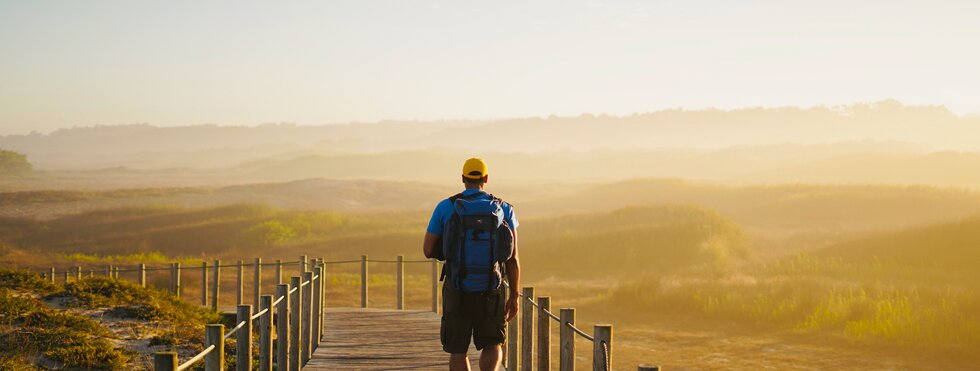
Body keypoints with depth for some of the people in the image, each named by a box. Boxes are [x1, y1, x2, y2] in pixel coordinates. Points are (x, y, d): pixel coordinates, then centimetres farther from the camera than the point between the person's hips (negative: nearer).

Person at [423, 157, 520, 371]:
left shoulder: (445, 208, -3)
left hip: (458, 290, -1)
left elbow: (428, 251, 1)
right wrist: (514, 297, 6)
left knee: (457, 350, 15)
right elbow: (513, 258, -2)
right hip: (490, 291, 1)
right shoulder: (504, 210, 0)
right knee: (492, 347, 16)